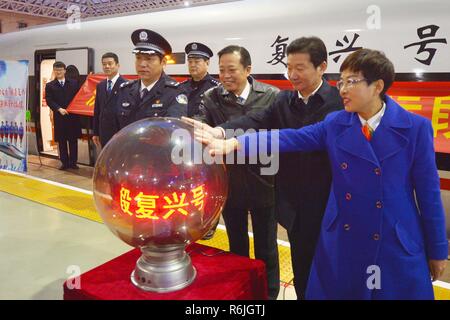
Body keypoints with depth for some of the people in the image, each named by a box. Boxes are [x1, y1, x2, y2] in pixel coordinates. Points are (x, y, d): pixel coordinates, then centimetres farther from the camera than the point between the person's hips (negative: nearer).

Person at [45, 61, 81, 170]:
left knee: (73, 140, 4)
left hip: (73, 116, 0)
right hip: (59, 117, 0)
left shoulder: (73, 83, 8)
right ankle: (64, 162, 12)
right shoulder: (50, 86, 6)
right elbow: (49, 101, -2)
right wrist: (59, 109, -16)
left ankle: (73, 162, 13)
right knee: (61, 141, 4)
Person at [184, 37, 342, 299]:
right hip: (294, 205, 4)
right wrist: (221, 132, -30)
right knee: (301, 270, 18)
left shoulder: (338, 101, -9)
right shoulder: (284, 100, 4)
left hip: (326, 205, -4)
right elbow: (256, 122, -13)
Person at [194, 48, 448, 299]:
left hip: (397, 245, -2)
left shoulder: (416, 128, -8)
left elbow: (428, 191, -5)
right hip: (341, 240, 3)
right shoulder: (336, 123, -1)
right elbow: (290, 138, -9)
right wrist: (233, 143, -20)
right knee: (335, 292, 15)